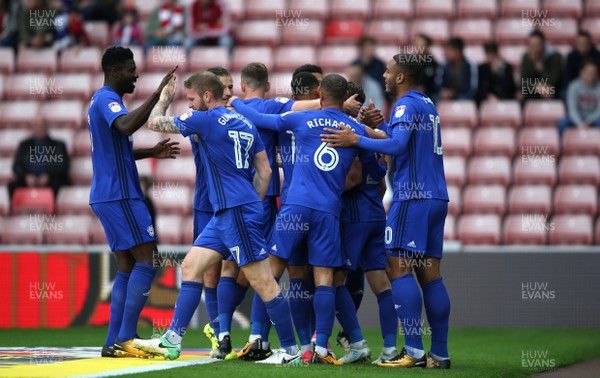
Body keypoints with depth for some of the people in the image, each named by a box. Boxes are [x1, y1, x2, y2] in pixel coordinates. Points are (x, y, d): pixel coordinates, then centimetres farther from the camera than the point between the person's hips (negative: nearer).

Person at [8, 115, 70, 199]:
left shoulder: (58, 145, 15)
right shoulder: (24, 145, 20)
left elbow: (63, 166, 5)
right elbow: (17, 166, 11)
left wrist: (48, 176, -13)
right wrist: (26, 176, -11)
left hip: (51, 183, -2)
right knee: (12, 186, -27)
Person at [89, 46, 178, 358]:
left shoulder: (103, 100, 20)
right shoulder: (107, 99, -12)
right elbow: (126, 126, -35)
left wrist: (151, 152, 25)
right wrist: (157, 94, -34)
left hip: (109, 196, 10)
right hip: (120, 196, -10)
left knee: (127, 267, 10)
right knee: (147, 260, -10)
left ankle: (114, 343, 7)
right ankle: (126, 339, -14)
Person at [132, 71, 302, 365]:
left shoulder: (207, 119, -9)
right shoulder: (245, 123, 14)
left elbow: (154, 123, 2)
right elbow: (264, 171, 14)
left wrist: (164, 97, 20)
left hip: (237, 211, -10)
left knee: (263, 282, -6)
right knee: (191, 266, 10)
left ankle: (291, 351, -4)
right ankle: (172, 341, 9)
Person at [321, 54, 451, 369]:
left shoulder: (406, 104, -8)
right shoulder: (427, 105, 19)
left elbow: (397, 145, -21)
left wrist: (356, 140, -18)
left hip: (412, 197, -9)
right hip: (436, 197, 9)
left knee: (398, 268, -10)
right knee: (430, 274, 7)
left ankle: (414, 351, -16)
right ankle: (440, 353, 5)